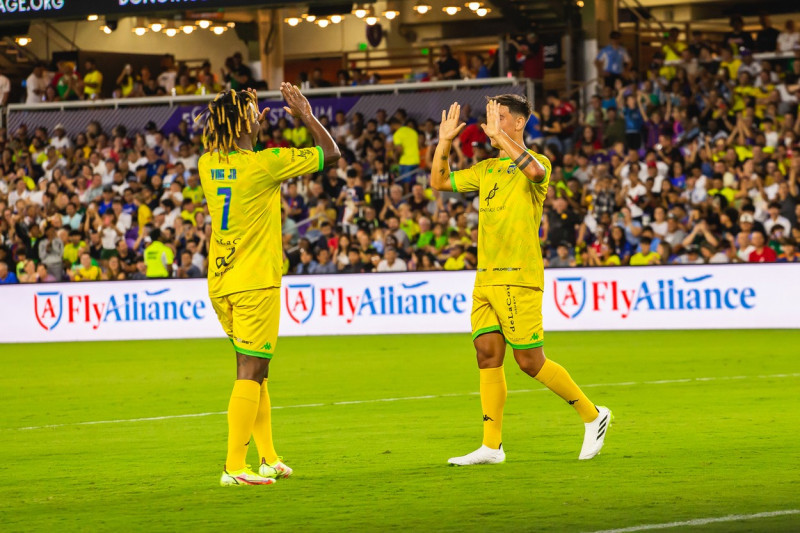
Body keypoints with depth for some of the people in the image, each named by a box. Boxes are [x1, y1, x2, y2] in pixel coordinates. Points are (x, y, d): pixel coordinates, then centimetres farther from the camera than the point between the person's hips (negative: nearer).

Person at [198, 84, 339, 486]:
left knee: (254, 370, 17)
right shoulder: (265, 164, -14)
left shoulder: (208, 164, 3)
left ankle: (268, 458, 23)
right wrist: (306, 115, 9)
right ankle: (234, 466, -12)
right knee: (251, 372, -7)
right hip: (255, 282, -7)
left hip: (220, 284, 7)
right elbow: (331, 154, -2)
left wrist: (252, 133, 30)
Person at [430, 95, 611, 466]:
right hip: (485, 278, 7)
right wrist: (444, 142, 10)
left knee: (530, 361, -6)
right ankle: (491, 446, 3)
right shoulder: (486, 170, 18)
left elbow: (535, 171, -29)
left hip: (519, 278, -7)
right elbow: (439, 182, 23)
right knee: (487, 354, 1)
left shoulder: (536, 162, -4)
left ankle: (592, 415, 11)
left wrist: (499, 135, -25)